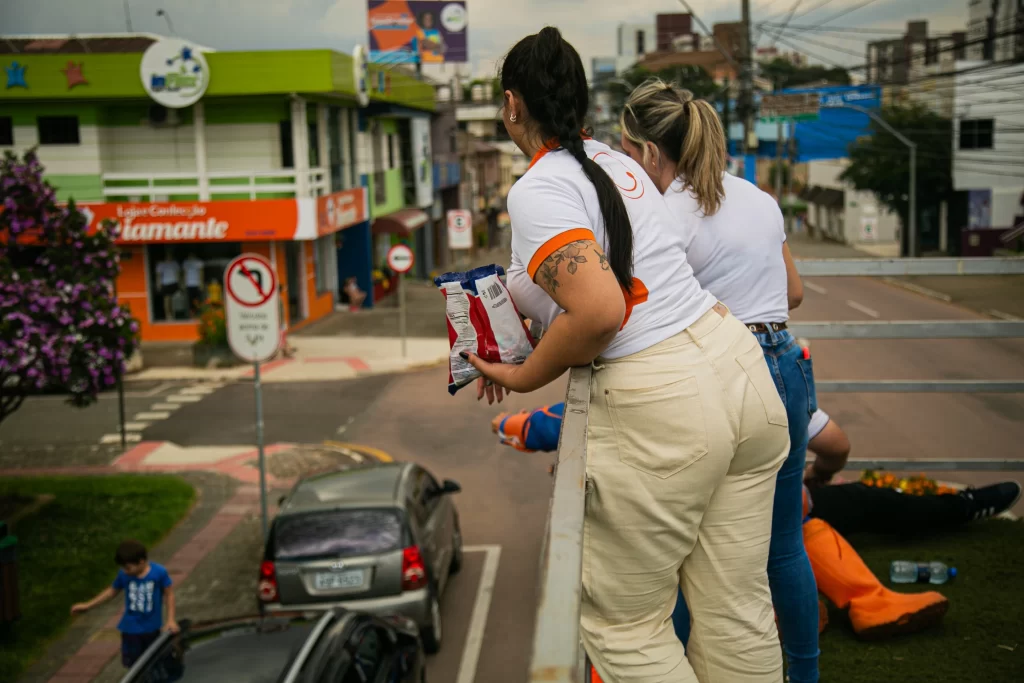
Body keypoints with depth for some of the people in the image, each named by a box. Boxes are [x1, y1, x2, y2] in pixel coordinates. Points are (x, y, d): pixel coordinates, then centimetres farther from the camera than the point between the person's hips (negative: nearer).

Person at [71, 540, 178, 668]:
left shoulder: (159, 572, -20)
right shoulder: (124, 575, -12)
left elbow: (169, 594, -7)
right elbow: (112, 590, 6)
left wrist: (170, 620, -12)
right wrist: (88, 605, 11)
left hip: (151, 628, -1)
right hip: (130, 628, 1)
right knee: (132, 665, 8)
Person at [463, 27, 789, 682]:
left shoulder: (538, 190, -11)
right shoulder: (617, 161, 15)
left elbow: (600, 311, -24)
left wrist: (527, 376, -8)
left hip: (662, 408, -8)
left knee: (623, 625, 10)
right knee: (738, 610, 15)